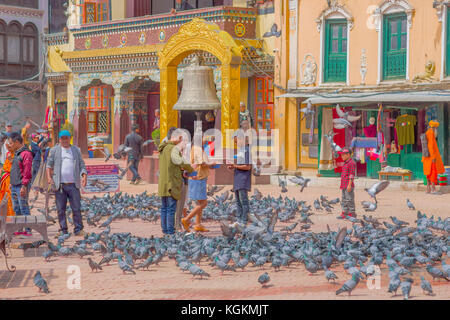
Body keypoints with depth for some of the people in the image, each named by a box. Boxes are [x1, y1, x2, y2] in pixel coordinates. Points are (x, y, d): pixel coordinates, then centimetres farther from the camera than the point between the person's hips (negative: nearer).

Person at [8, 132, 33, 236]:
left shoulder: (26, 154, -12)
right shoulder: (16, 154, 17)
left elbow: (27, 172, -17)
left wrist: (24, 186, -21)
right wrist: (11, 183, 19)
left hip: (21, 186, -9)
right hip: (14, 186, 9)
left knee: (24, 208, -7)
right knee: (16, 209, 10)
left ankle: (28, 230, -4)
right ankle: (19, 229, 16)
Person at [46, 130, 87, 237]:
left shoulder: (76, 150, 13)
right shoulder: (54, 150, 9)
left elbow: (81, 165, 12)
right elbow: (49, 164, 6)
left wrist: (84, 176, -5)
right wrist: (49, 177, -9)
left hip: (73, 184, 1)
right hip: (59, 184, -1)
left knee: (76, 208, -3)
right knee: (61, 209, 2)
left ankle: (78, 229, 3)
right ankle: (63, 230, 10)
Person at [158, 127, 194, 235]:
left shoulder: (162, 149, 13)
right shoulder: (173, 149, -14)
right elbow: (182, 163, -9)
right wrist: (191, 170, 9)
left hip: (162, 183, 9)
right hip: (171, 183, -9)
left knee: (164, 207, 12)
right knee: (171, 208, -6)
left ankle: (164, 228, 15)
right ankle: (170, 230, -6)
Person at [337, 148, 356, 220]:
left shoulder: (351, 163, -12)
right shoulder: (346, 163, 18)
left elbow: (352, 174, -17)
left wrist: (349, 185, -21)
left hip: (349, 186, -10)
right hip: (344, 186, 10)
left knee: (349, 200, -6)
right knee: (344, 200, 10)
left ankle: (352, 214, -1)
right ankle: (344, 214, 12)